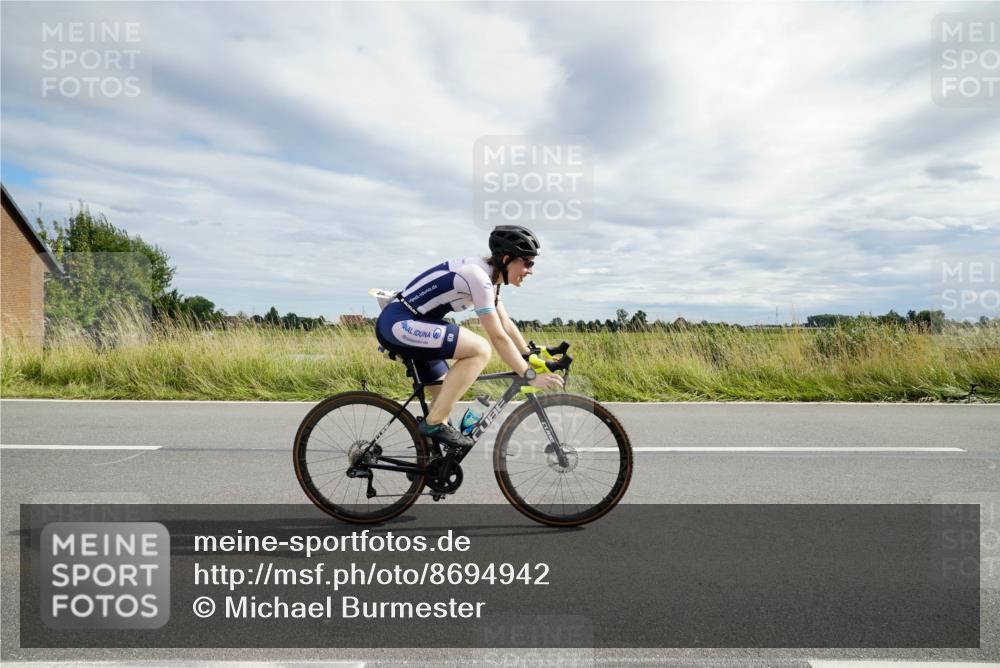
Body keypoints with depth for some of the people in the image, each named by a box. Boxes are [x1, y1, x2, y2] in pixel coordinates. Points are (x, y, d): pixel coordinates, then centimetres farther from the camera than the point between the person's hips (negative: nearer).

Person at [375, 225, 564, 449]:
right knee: (480, 350, -21)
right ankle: (434, 423, -12)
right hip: (397, 323, -10)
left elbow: (506, 324, 14)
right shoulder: (478, 276, -20)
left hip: (402, 323, 10)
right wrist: (531, 376, -18)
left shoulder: (487, 274, 9)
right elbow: (498, 337, -21)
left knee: (447, 395, 16)